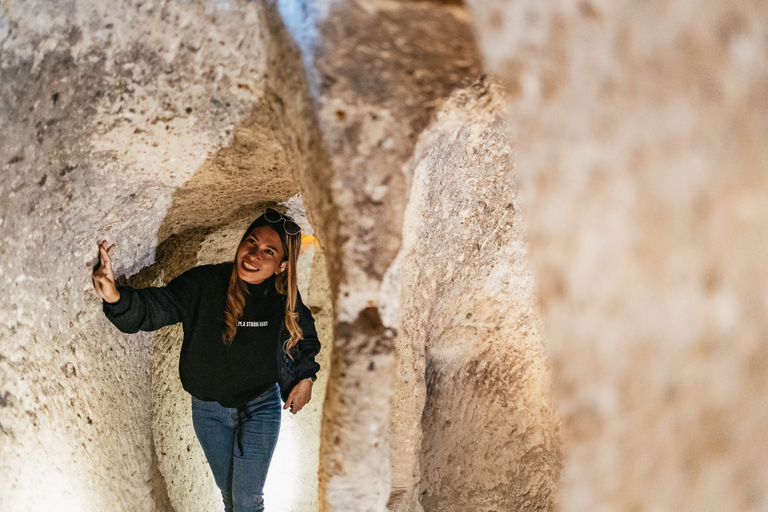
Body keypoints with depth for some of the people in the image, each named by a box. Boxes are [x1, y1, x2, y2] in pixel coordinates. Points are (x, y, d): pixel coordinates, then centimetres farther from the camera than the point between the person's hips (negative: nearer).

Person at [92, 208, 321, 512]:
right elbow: (156, 307, -33)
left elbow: (306, 335, 7)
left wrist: (306, 377, 0)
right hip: (209, 409, 1)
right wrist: (116, 297, -52)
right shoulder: (204, 283, -20)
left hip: (260, 408, -1)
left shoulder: (284, 299, -14)